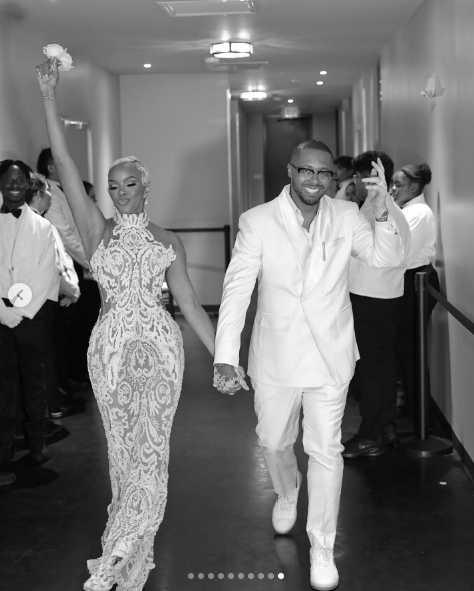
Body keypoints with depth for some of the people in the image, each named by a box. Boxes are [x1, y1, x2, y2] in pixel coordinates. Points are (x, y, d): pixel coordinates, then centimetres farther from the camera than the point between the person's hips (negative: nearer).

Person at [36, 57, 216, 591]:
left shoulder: (167, 240, 10)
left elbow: (190, 304, 9)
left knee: (149, 447, -7)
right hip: (110, 349, 0)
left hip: (158, 347, 0)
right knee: (123, 448, 7)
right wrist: (49, 99, -13)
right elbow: (65, 167, -5)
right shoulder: (97, 230, 6)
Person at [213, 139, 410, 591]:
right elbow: (236, 290, -17)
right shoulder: (258, 222, -12)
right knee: (273, 442, 19)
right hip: (275, 358, 0)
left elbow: (386, 258, -8)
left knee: (325, 451, 5)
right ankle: (287, 492, 54)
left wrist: (384, 213, -27)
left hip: (329, 357, 0)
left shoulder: (346, 217, -5)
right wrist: (225, 357, -25)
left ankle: (322, 548, 21)